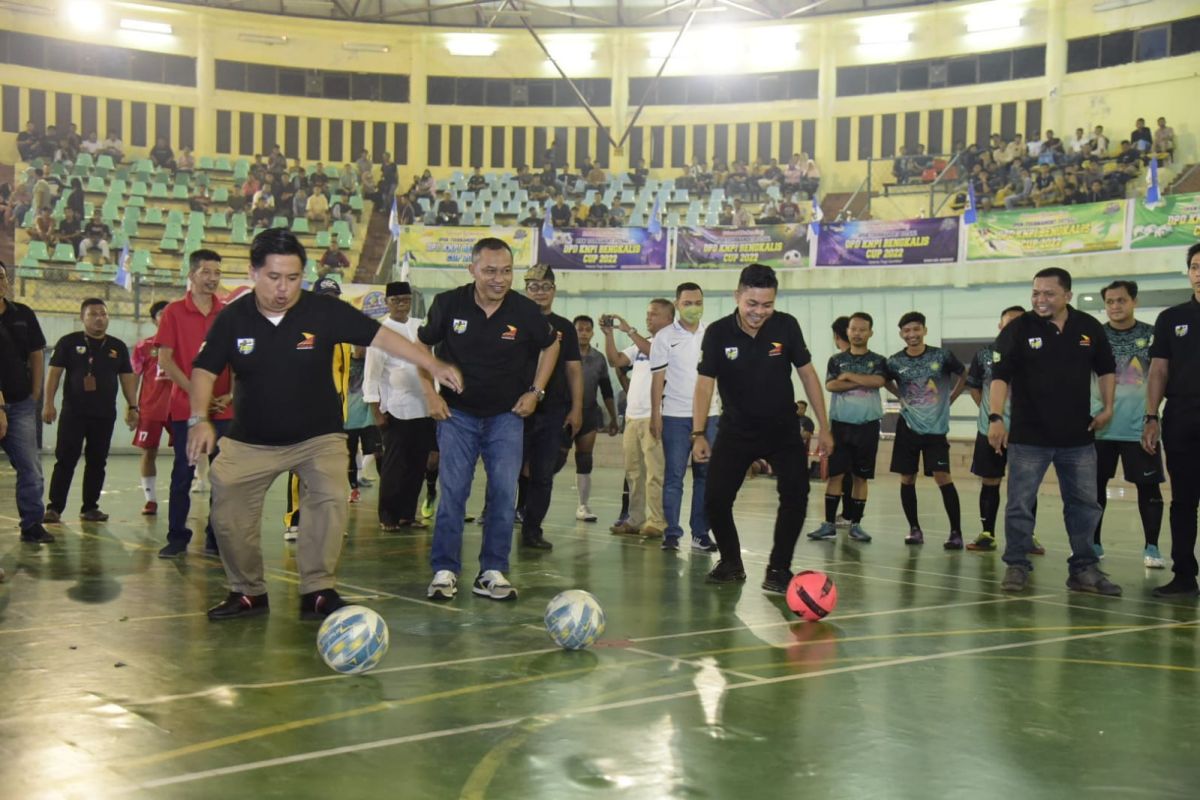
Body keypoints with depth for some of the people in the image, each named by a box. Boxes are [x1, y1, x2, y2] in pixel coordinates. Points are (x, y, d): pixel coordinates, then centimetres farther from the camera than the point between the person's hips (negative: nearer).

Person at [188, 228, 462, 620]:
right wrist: (199, 418, -20)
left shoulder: (325, 310, -13)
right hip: (250, 440, 2)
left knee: (331, 498, -21)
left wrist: (434, 365, -18)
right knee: (227, 511, -3)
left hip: (319, 436, -1)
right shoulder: (233, 318, -9)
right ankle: (248, 592, 18)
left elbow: (380, 336, -12)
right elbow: (205, 369, -4)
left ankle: (317, 591, -7)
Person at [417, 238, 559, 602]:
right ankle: (444, 571, 5)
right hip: (457, 413, -1)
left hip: (506, 415, 1)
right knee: (452, 492, -4)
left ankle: (493, 573, 6)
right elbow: (421, 345, 7)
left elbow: (550, 345, 12)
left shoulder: (526, 311, -8)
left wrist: (535, 391, 4)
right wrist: (430, 393, -2)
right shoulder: (448, 304, -9)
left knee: (504, 493, -3)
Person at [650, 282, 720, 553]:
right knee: (674, 475, -1)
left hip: (709, 414, 3)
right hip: (675, 416, -3)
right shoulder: (665, 337, 2)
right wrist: (655, 415, -6)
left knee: (706, 475, 3)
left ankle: (701, 532, 8)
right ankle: (671, 533, 2)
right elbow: (658, 378, 0)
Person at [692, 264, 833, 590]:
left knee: (796, 494, -15)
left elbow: (807, 374, -1)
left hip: (783, 429, 0)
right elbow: (705, 384, -10)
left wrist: (824, 427, 0)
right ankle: (731, 563, 19)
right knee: (715, 498, -7)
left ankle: (778, 569, 1)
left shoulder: (786, 325, -10)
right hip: (736, 429, 0)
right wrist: (699, 434, -19)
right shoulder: (718, 333, -12)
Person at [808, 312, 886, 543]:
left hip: (867, 426, 0)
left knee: (860, 476, 5)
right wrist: (863, 382, -12)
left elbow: (878, 381, -14)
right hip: (841, 424, 0)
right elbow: (831, 385, -9)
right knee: (835, 474, -3)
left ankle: (855, 524, 12)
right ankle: (829, 524, 1)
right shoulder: (836, 359, 8)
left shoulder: (878, 361, 7)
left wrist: (849, 376, -8)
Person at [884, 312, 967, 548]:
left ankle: (956, 532, -4)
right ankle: (914, 529, 17)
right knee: (907, 478, 4)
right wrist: (903, 397, 8)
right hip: (908, 427, 2)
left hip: (936, 427, -2)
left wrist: (951, 398, 7)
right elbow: (887, 382, 20)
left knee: (942, 477, -10)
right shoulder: (895, 362, -2)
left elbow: (963, 374, 12)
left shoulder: (941, 356, -6)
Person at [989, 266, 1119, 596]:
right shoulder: (1018, 329, -7)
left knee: (1084, 505, 10)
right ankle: (1016, 566, 11)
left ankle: (1084, 569, 22)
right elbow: (1000, 376, -11)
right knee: (1020, 504, -1)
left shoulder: (1090, 328, 4)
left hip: (1078, 437, 3)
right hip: (1028, 437, -3)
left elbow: (1105, 369, 17)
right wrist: (996, 417, -21)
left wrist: (1107, 407, 7)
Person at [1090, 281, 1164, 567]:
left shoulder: (1151, 335, 1)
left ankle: (1151, 548, 12)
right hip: (1101, 426, 1)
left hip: (1140, 426, -1)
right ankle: (1093, 544, 19)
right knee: (1095, 485, 7)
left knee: (1148, 487, 2)